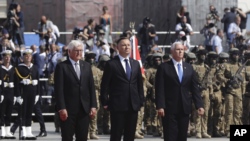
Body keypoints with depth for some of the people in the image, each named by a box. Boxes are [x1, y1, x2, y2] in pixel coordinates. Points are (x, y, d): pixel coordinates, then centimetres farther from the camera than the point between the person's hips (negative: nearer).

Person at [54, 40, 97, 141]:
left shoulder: (86, 66, 13)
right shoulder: (62, 67, -3)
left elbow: (91, 87, 11)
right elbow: (59, 89, -8)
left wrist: (93, 106, 3)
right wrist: (61, 108, -15)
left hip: (84, 109, 4)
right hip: (68, 110, -4)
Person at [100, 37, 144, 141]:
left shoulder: (136, 64, 14)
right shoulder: (111, 64, -2)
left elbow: (140, 84, 15)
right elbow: (105, 85, -3)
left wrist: (141, 101, 8)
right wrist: (105, 102, -7)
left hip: (133, 105, 5)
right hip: (117, 105, -5)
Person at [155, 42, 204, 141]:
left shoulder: (189, 68, 13)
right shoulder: (164, 67, 0)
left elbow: (195, 88, 10)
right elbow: (160, 89, -7)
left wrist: (199, 105, 0)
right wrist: (160, 106, -16)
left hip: (185, 108, 4)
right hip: (169, 108, -4)